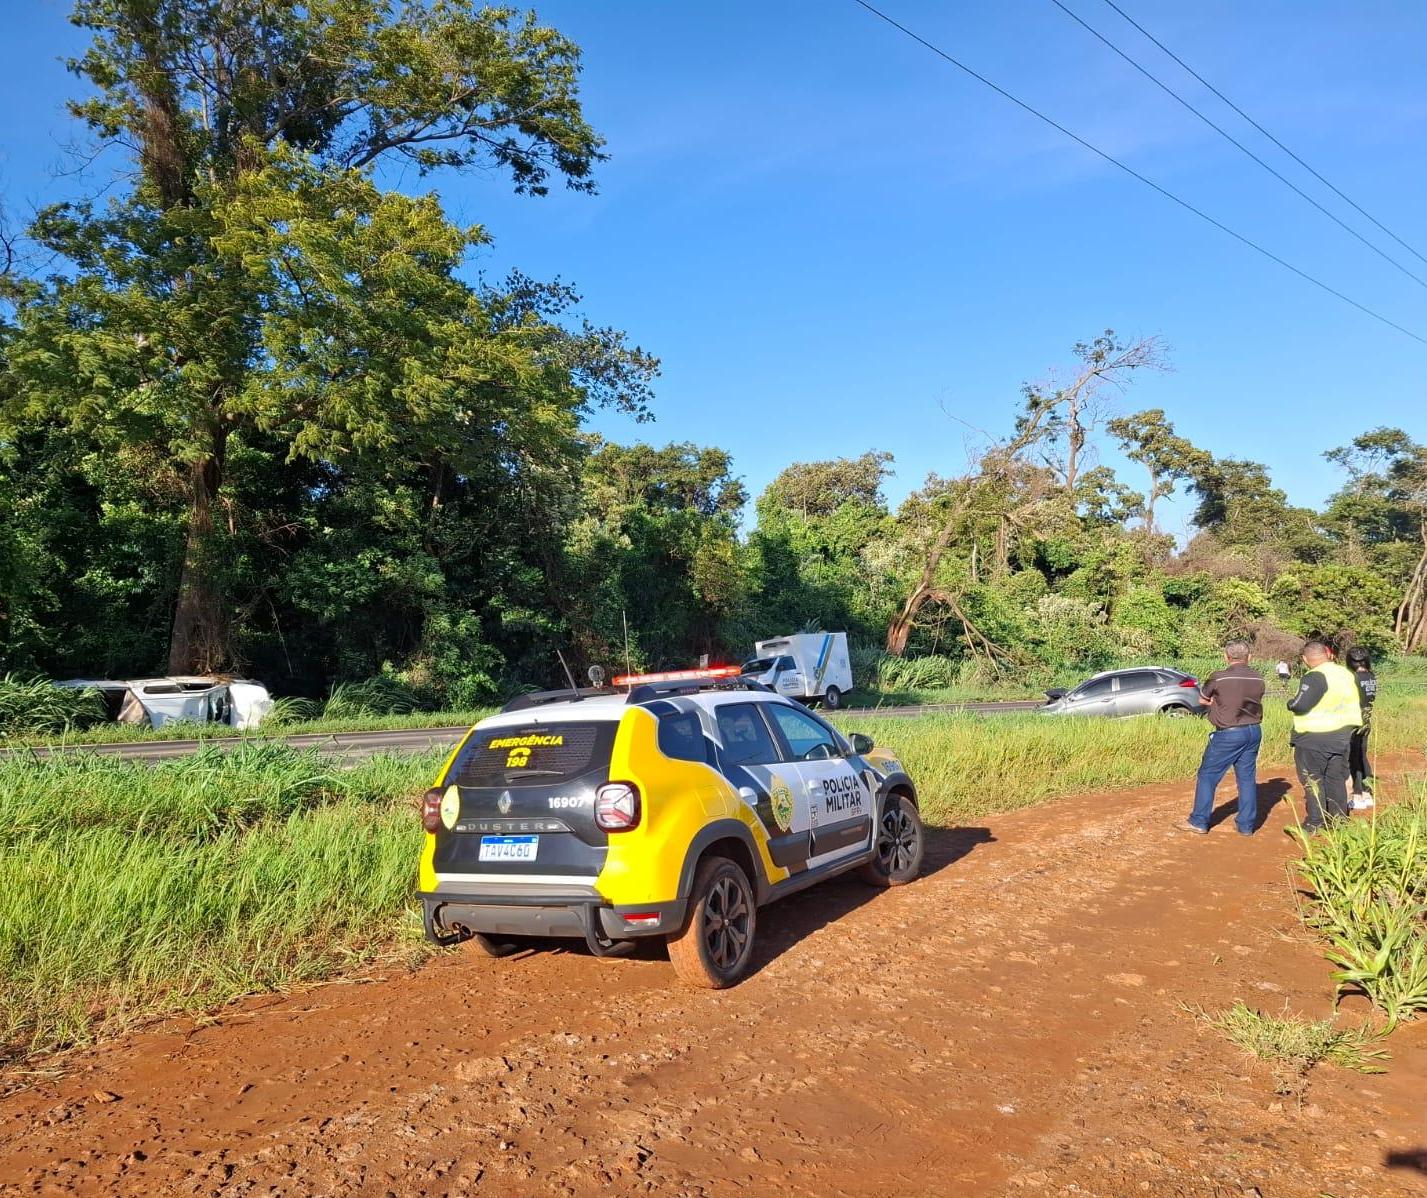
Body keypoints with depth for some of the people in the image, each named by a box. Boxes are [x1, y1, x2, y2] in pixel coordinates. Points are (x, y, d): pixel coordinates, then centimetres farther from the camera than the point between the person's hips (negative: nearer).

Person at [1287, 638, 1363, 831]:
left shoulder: (1315, 677, -20)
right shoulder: (1346, 674, 7)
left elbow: (1300, 705, -26)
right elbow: (1357, 705, 15)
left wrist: (1290, 703, -6)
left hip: (1314, 738, -7)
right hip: (1341, 736, 8)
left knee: (1313, 780, 2)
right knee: (1336, 779, 16)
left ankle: (1315, 823, 4)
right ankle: (1338, 820, 23)